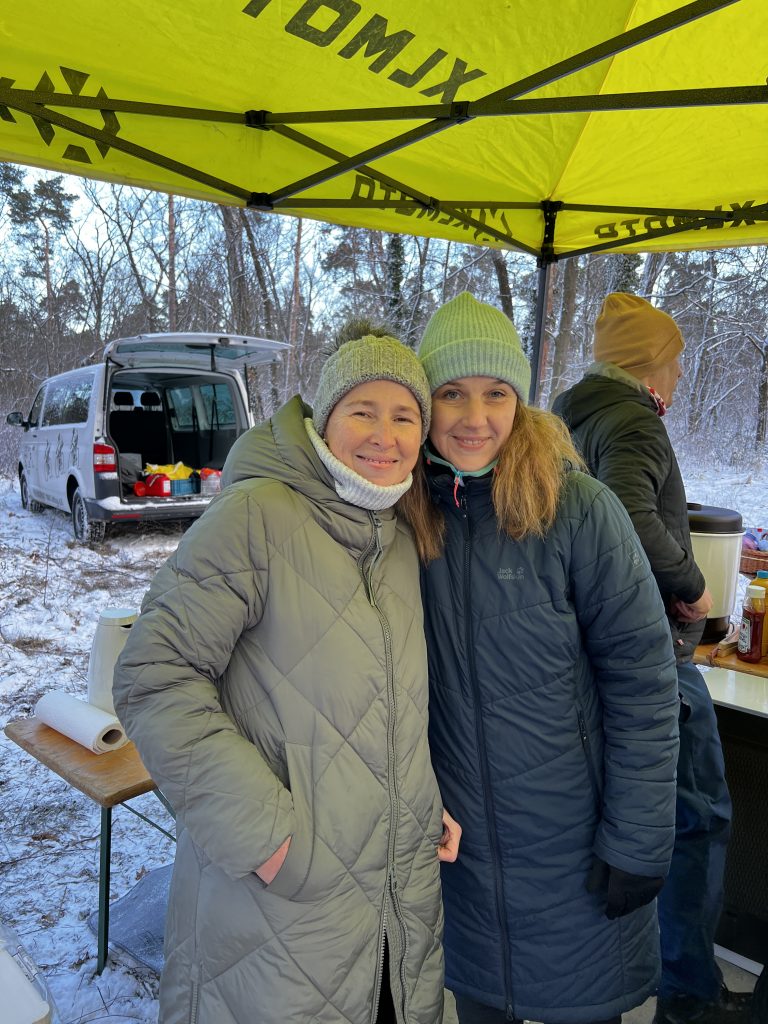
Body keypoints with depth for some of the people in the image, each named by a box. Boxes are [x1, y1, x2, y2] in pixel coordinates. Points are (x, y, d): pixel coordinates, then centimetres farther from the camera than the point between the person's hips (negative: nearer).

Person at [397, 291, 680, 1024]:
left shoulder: (579, 509, -16)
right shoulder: (405, 515, -7)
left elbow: (641, 682, -13)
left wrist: (637, 842, -11)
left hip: (573, 847, -2)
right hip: (455, 838, 3)